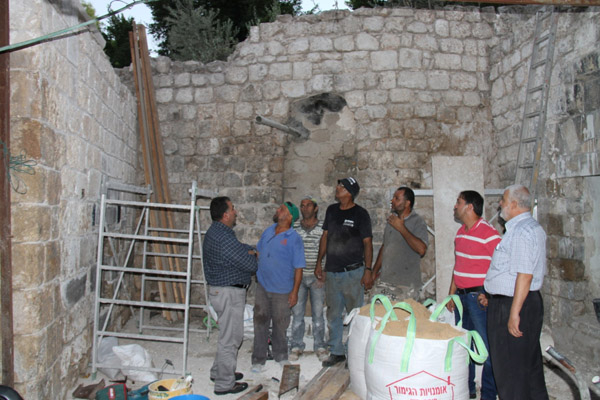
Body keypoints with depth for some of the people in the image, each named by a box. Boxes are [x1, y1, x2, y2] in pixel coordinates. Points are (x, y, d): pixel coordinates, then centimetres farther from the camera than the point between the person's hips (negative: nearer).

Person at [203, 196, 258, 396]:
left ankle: (219, 371, 37)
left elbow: (239, 248, 18)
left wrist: (250, 250, -4)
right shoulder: (224, 238, -25)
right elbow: (251, 265, -20)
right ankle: (224, 384, 13)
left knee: (228, 335, 23)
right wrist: (252, 256, 2)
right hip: (229, 292, -11)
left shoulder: (215, 231, 9)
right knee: (230, 338, 1)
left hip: (220, 289, 11)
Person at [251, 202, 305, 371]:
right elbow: (259, 252, 19)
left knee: (280, 324, 11)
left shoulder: (294, 238, -13)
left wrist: (295, 291, -12)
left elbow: (298, 267, -11)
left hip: (282, 289, -4)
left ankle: (280, 356, 32)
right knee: (260, 322, 7)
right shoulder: (268, 231, 4)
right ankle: (258, 359, 18)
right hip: (262, 286, 4)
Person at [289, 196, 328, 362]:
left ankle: (320, 346, 18)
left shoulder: (324, 228, -3)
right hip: (298, 277, 2)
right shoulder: (294, 228, 3)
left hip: (317, 277, -1)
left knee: (318, 314, 5)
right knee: (297, 313, 6)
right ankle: (297, 346, 19)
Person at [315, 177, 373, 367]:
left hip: (353, 271, -5)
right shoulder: (331, 210, 10)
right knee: (333, 314, 10)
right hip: (332, 271, 5)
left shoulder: (360, 214, -5)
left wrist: (368, 270, -11)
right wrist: (319, 262, 11)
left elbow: (367, 243, -5)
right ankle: (336, 352, 22)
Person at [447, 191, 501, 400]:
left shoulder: (489, 234, -15)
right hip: (461, 296, 9)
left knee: (486, 348, 0)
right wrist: (451, 294, 17)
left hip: (479, 297, -8)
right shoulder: (461, 232, 11)